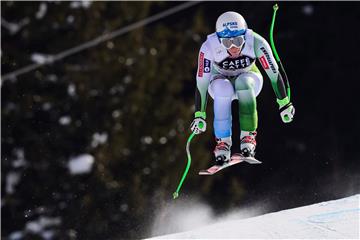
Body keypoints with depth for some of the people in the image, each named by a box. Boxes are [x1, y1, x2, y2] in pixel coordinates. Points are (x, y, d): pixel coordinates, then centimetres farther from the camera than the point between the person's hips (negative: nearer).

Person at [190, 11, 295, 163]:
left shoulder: (255, 42, -30)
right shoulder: (210, 47, -30)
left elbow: (274, 72, -22)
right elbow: (201, 82, -25)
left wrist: (284, 104, -18)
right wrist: (199, 115, -25)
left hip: (249, 79, 0)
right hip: (221, 81, 0)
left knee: (243, 82, -35)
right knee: (223, 89, -35)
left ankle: (248, 135, -25)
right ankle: (223, 141, -22)